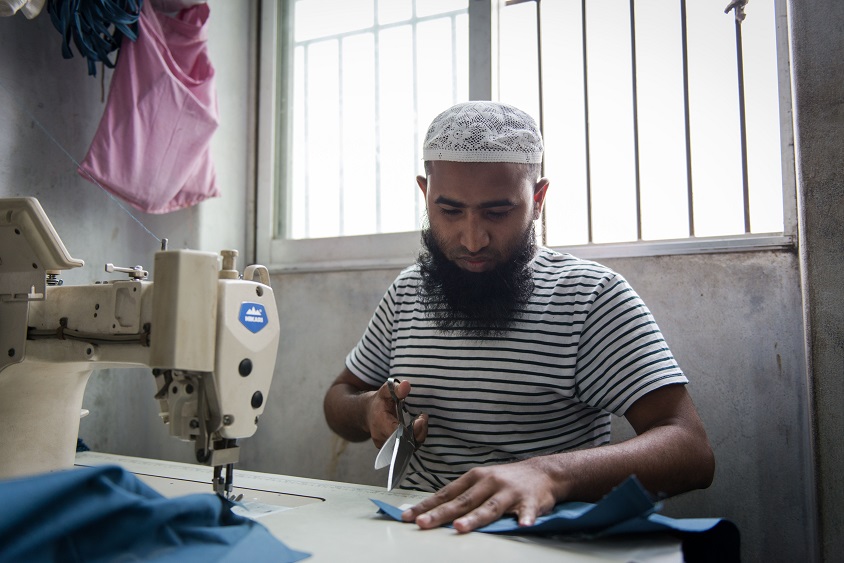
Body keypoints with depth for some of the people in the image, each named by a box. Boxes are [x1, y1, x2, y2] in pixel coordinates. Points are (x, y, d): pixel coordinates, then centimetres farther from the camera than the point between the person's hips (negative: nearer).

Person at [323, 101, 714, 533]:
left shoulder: (591, 295, -10)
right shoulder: (408, 291, 8)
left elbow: (690, 450, -18)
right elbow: (339, 398, 18)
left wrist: (548, 473, -36)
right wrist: (368, 411, -7)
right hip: (417, 526, 3)